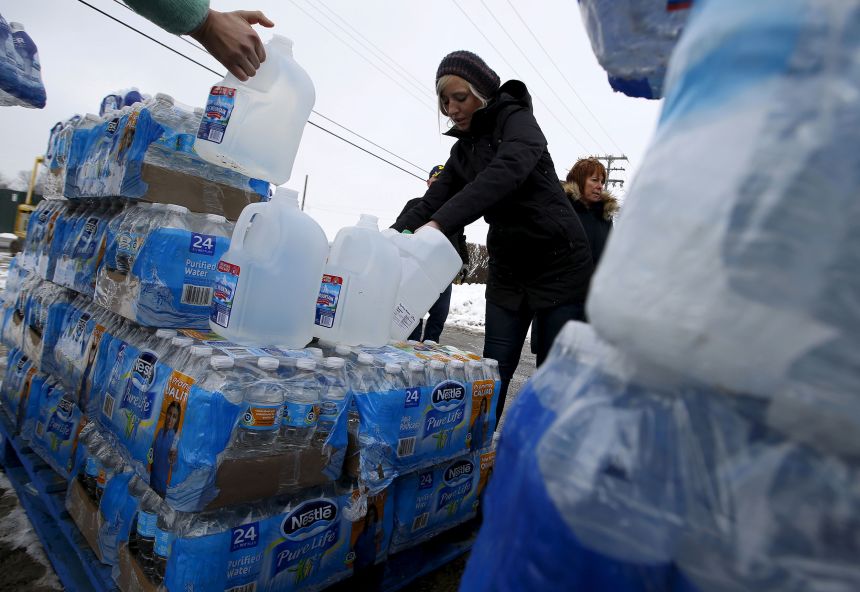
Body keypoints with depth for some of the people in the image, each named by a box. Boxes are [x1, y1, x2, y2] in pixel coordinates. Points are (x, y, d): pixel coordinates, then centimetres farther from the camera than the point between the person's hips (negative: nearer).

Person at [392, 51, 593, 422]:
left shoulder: (516, 119, -8)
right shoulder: (463, 151, 11)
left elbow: (507, 172, -30)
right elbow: (431, 202, 1)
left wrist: (439, 223, -41)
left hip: (560, 266, -5)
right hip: (507, 270, 6)